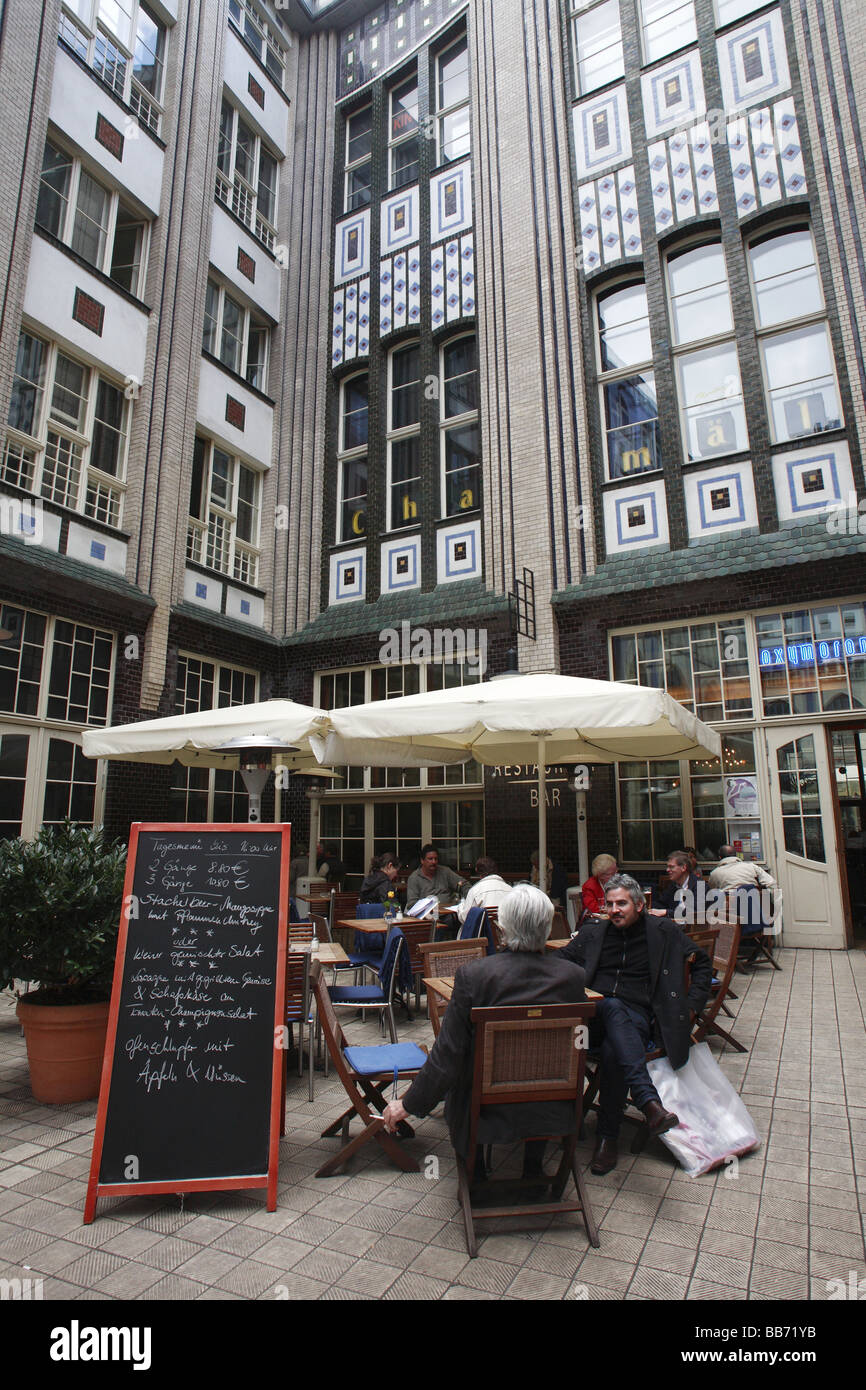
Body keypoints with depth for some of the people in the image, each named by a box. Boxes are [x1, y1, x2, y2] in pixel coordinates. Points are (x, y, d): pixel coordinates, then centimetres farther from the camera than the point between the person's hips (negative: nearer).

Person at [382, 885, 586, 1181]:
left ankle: (474, 1175, 38)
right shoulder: (572, 975, -15)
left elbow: (447, 1054, -14)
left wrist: (409, 1104, 0)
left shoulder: (472, 975, -22)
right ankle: (533, 1169, 37)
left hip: (488, 1111, -1)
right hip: (552, 1112, 2)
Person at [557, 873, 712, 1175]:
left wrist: (692, 1004, 10)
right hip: (594, 1012, 1)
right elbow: (559, 959, 19)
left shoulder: (663, 932, 13)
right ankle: (649, 1101, -48)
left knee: (613, 1052, -35)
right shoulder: (593, 933, 19)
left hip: (636, 1016, -1)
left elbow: (702, 963, 21)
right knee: (614, 1007, -36)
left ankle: (607, 1136, -20)